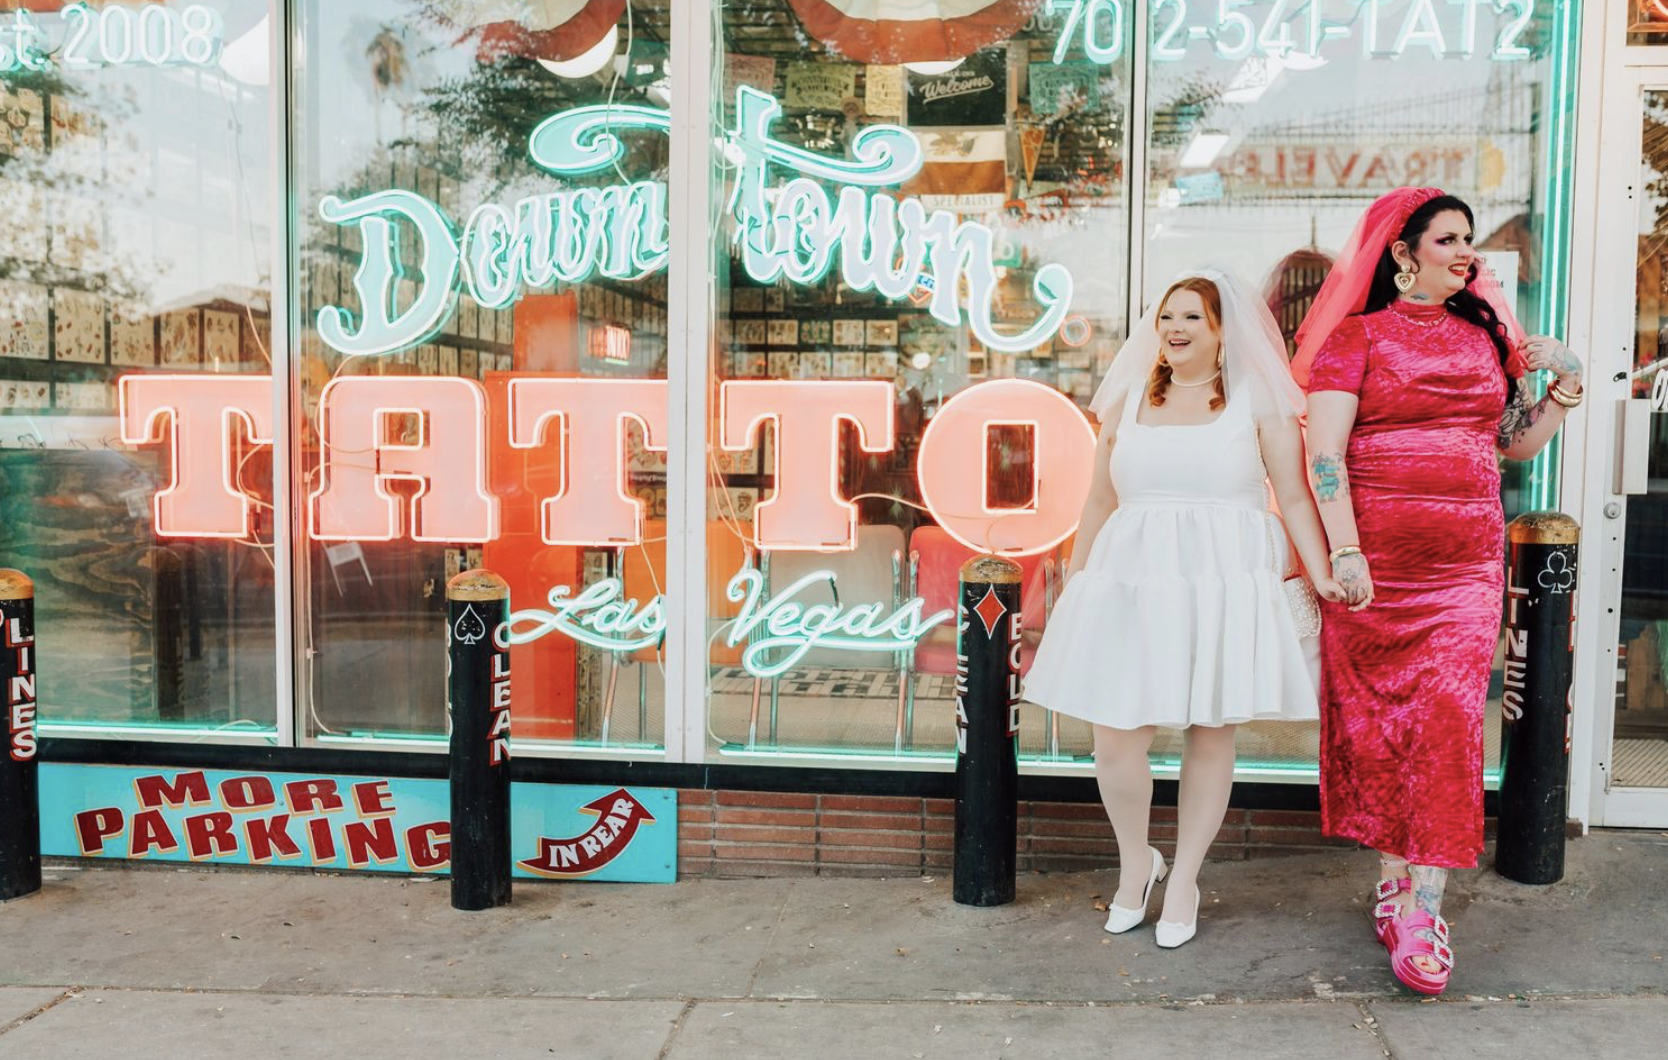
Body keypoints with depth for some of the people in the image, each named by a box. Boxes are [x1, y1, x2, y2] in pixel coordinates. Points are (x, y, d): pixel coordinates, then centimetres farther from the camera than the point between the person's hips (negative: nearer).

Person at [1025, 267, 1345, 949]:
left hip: (1224, 586, -2)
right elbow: (1101, 501, 17)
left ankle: (1184, 879, 23)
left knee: (1211, 732, 5)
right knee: (1115, 736, -4)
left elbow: (1295, 495, 2)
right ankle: (1134, 862, 23)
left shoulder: (1258, 399, 5)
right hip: (1133, 585, 2)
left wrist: (1321, 574, -8)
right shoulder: (1127, 401, 13)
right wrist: (1074, 581, 17)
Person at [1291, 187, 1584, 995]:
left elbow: (1517, 444, 22)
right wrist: (1344, 552, -16)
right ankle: (1395, 877, 18)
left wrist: (1566, 383, 7)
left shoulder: (1487, 334, 16)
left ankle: (1424, 908, -4)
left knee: (1450, 715, -7)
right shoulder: (1358, 335, 1)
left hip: (1467, 560, 3)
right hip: (1375, 557, -3)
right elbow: (1323, 452, -8)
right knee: (1377, 714, 2)